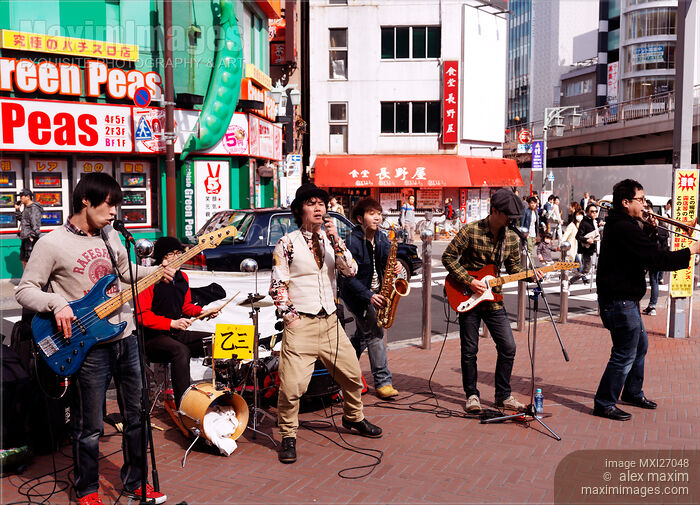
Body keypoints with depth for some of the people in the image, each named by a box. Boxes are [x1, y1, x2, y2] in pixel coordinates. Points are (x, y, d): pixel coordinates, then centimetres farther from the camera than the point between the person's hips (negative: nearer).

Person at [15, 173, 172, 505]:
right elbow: (24, 290, -7)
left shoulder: (110, 236, 9)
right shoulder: (52, 244, -10)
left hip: (125, 337, 6)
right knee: (89, 427, 6)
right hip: (89, 347, -6)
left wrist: (156, 271, 5)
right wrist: (57, 303, -23)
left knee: (136, 416, 15)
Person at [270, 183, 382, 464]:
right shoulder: (287, 244, -2)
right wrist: (291, 316, -9)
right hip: (301, 325, -5)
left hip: (330, 322, 5)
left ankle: (353, 418, 40)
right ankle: (288, 437, 10)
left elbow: (351, 271, -1)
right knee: (292, 385, -11)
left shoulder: (331, 240, 11)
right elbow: (277, 287, -2)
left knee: (352, 375, 14)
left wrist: (336, 241, -11)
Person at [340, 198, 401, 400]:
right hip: (357, 294, -7)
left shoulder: (382, 239, 2)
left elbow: (385, 263, 10)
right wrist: (369, 296, -27)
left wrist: (395, 267, -14)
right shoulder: (353, 241, -19)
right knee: (374, 333, -11)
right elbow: (349, 277, -21)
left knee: (363, 335, 16)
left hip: (375, 293, 7)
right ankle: (383, 382, -4)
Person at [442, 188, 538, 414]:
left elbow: (513, 268, 12)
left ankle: (503, 395, 16)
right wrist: (469, 281, -15)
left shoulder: (512, 238, 4)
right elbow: (448, 257, -8)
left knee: (508, 347, 0)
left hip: (493, 300, 4)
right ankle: (472, 395, 21)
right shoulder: (470, 231, -11)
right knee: (469, 350, 4)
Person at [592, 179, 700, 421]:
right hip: (619, 300, -11)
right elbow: (657, 259, -25)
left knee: (640, 344, 23)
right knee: (625, 354, -4)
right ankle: (604, 403, 5)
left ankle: (633, 392, 37)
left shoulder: (619, 225, 12)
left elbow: (645, 252, 19)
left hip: (625, 298, 11)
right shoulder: (625, 228, -22)